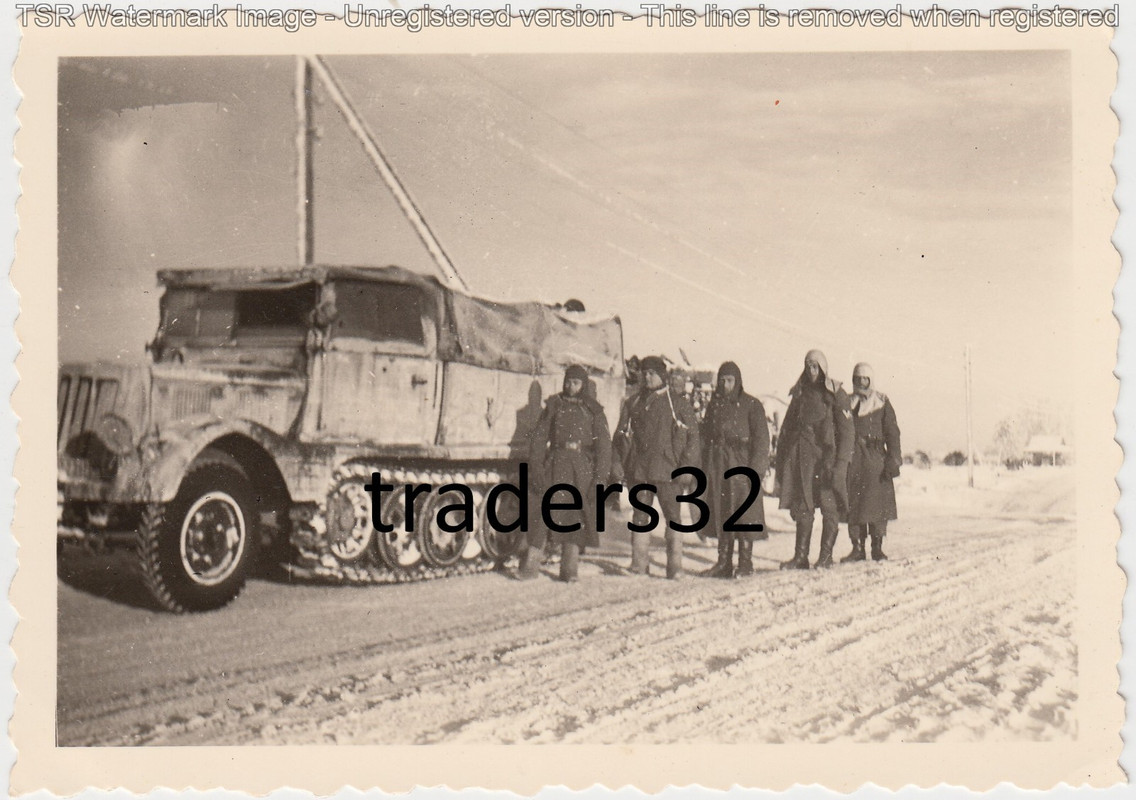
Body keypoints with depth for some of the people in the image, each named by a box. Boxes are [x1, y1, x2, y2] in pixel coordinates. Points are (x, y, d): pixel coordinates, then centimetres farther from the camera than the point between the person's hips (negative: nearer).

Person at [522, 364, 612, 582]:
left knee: (577, 514, 2)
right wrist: (536, 466, -4)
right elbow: (539, 436, 7)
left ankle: (569, 569, 9)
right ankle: (531, 565, -1)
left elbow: (603, 444, 3)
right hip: (556, 464, 0)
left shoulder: (593, 409, 7)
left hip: (582, 468, 0)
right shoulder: (554, 405, 10)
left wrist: (599, 476, -5)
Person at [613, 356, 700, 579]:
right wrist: (620, 462, 2)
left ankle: (675, 566, -1)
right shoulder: (633, 404, 14)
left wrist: (687, 467, -7)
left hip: (668, 469, -3)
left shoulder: (679, 403, 5)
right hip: (638, 469, 3)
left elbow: (692, 436, 3)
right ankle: (639, 564, 10)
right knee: (640, 517, 5)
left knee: (673, 516, -5)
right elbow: (621, 435, 15)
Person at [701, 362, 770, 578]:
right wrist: (706, 467, 6)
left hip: (743, 466, -4)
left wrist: (756, 469, -13)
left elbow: (761, 439, -5)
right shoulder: (714, 405, 12)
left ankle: (745, 564, 4)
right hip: (718, 467, 4)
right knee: (721, 514, 6)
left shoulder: (751, 405, -2)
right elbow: (706, 437, 14)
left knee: (745, 514, -4)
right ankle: (724, 563, 12)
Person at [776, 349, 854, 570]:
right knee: (802, 507, 3)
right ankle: (801, 556, 6)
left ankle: (826, 555, 6)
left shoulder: (836, 394, -1)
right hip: (802, 458, 4)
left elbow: (846, 431, -5)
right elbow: (788, 428, 16)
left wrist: (840, 464, -14)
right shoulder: (800, 394, 13)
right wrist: (781, 462, 10)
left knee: (829, 506, -1)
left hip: (827, 456, -4)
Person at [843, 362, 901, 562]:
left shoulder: (881, 403, 6)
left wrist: (893, 460, -6)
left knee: (878, 505, -4)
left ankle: (877, 547, 4)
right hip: (853, 458, 2)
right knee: (853, 504, -1)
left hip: (876, 457, -2)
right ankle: (857, 547, 5)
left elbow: (892, 432, 3)